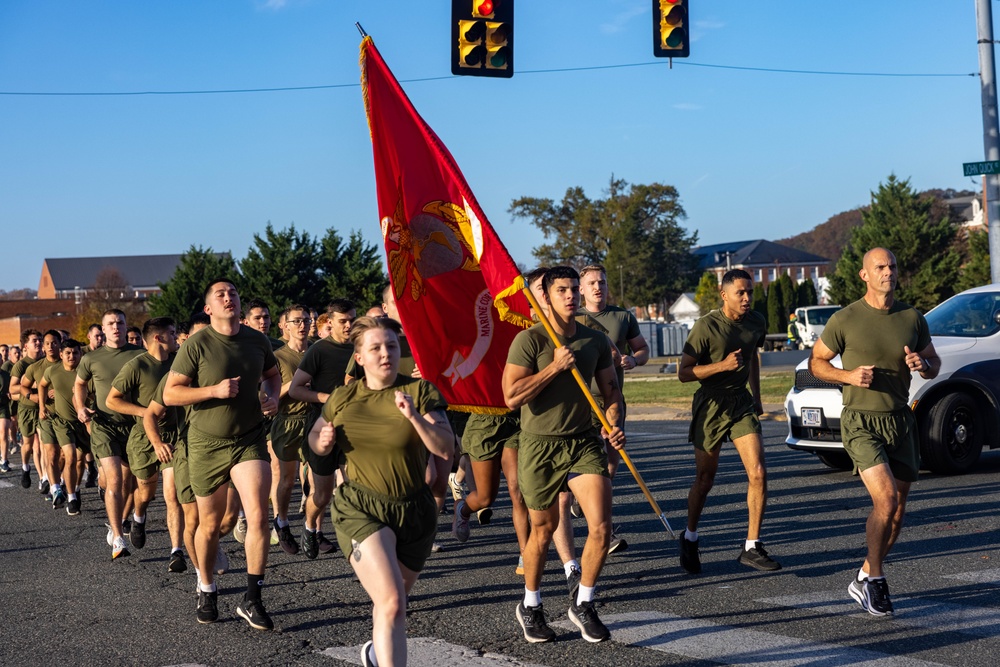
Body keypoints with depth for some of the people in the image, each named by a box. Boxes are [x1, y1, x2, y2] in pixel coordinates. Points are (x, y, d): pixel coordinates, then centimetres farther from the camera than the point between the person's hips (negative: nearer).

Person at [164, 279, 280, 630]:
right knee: (210, 524, 11)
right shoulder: (196, 345, -10)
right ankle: (207, 590, 34)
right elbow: (170, 394, -11)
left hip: (250, 439, 2)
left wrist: (273, 397, 1)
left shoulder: (257, 340, 2)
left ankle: (252, 600, -5)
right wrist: (214, 390, -22)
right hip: (207, 443, -2)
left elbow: (272, 374, 22)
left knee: (258, 515, -15)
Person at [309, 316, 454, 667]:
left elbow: (445, 447, -16)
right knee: (391, 602, -21)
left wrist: (415, 417, -32)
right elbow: (315, 436, 16)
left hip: (414, 511, 1)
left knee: (394, 603, 19)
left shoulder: (421, 391, -7)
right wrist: (322, 441, -7)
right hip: (360, 510, -1)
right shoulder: (343, 398, 0)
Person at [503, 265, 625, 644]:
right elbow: (512, 397, -19)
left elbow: (611, 389, 15)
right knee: (543, 531, 10)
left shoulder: (596, 340, 5)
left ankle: (583, 605, 11)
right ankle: (530, 607, 32)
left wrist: (614, 425, -3)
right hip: (540, 446, -3)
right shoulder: (529, 340, -11)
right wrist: (555, 366, -21)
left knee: (601, 526, -10)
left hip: (584, 442, 3)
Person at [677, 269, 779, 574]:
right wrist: (723, 365, -23)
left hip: (742, 404, 4)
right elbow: (683, 373, -14)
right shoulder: (706, 326, -15)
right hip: (710, 406, -4)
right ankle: (690, 539, 30)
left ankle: (752, 547, 1)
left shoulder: (757, 322, 3)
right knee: (705, 479, 7)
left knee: (758, 474, -8)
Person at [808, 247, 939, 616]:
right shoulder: (845, 320, -6)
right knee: (886, 500, -19)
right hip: (861, 423, -5)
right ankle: (875, 577, -1)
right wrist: (848, 375, -15)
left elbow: (934, 364, 15)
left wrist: (923, 364, -9)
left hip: (901, 421, 5)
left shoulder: (913, 318, 5)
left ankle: (865, 578, 26)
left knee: (897, 511, 8)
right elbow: (816, 362, 3)